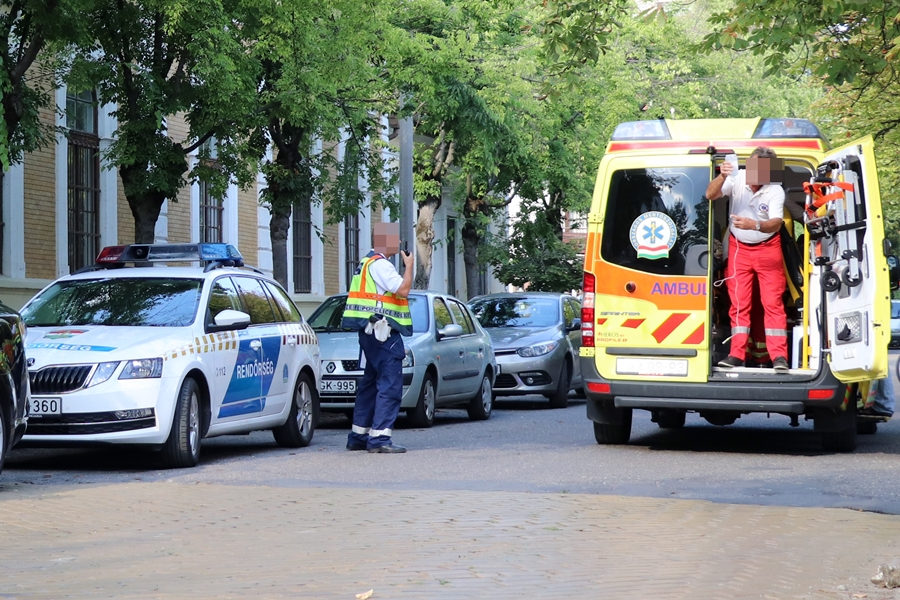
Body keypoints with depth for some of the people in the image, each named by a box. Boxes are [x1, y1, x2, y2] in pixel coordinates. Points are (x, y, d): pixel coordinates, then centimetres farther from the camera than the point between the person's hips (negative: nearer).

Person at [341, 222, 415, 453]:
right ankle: (379, 437, -18)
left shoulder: (368, 263, 20)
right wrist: (409, 266, -7)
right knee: (390, 385, -12)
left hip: (371, 331, 11)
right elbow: (403, 289, -19)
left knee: (371, 383, 16)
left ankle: (358, 436, 20)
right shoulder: (379, 264, -13)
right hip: (383, 332, -11)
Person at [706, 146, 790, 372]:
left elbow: (775, 224, -30)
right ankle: (736, 355, 4)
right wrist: (722, 177, -41)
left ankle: (779, 356, -6)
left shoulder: (775, 191, -19)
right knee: (739, 304, 3)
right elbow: (710, 195, -23)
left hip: (767, 249, -2)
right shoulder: (737, 179, -13)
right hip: (738, 248, 2)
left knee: (773, 303, -5)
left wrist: (754, 225, -50)